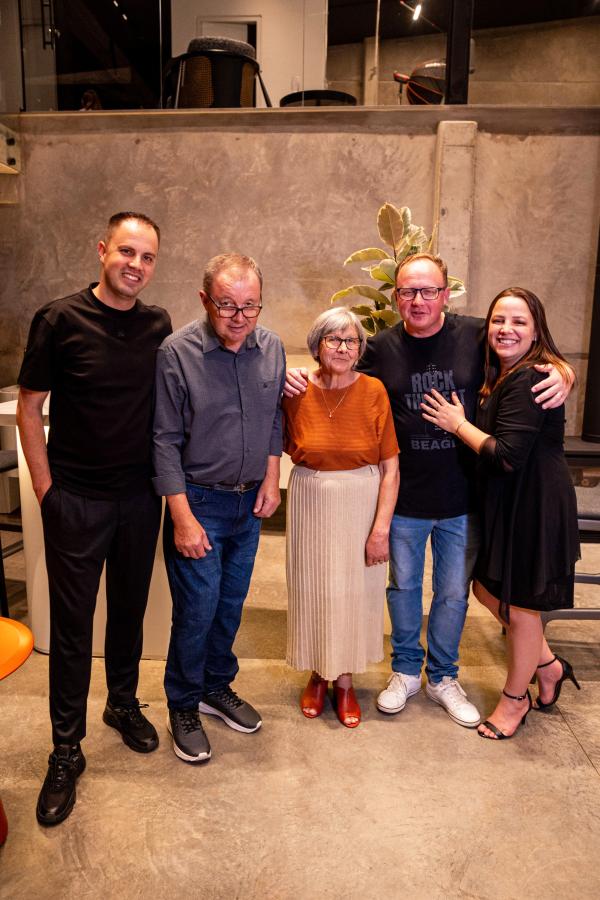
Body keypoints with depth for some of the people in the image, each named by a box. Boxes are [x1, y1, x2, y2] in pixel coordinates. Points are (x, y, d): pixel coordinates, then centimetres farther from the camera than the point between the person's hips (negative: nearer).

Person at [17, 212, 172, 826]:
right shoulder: (60, 320, -9)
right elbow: (28, 409, -4)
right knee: (71, 623, 6)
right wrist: (47, 489, -7)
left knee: (129, 609, 17)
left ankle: (123, 704, 40)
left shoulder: (158, 326, 2)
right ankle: (66, 751, 23)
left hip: (139, 497, 4)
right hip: (76, 499, -3)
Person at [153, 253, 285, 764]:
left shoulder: (272, 348, -2)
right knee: (197, 610, 2)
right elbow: (165, 441, -15)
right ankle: (184, 706, 26)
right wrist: (183, 518, -16)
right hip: (198, 500, -5)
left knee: (232, 604, 17)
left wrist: (271, 478, 3)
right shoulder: (178, 352, -17)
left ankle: (217, 687, 39)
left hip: (250, 500, 5)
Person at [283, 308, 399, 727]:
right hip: (311, 504, 1)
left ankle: (345, 680, 32)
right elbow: (282, 448, 10)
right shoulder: (296, 391, -6)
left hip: (362, 505, -1)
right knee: (313, 589, 13)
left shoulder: (373, 391, -9)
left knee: (354, 591, 11)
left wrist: (381, 527, -12)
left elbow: (390, 466, -9)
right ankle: (318, 674, 36)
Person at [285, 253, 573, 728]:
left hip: (462, 498, 0)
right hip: (405, 498, 1)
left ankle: (443, 677, 39)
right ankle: (406, 670, 40)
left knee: (454, 592, 16)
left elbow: (544, 365, 3)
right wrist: (301, 380, -9)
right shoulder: (382, 346, -4)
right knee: (404, 586, 17)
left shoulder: (476, 335, -7)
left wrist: (562, 377, -20)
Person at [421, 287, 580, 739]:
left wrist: (459, 424, -14)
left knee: (520, 605, 8)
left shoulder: (528, 380, -22)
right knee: (488, 588, 19)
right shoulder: (502, 375, 10)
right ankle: (549, 666, 40)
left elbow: (507, 455, -26)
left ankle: (515, 699, 31)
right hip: (506, 502, 10)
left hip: (534, 506, -10)